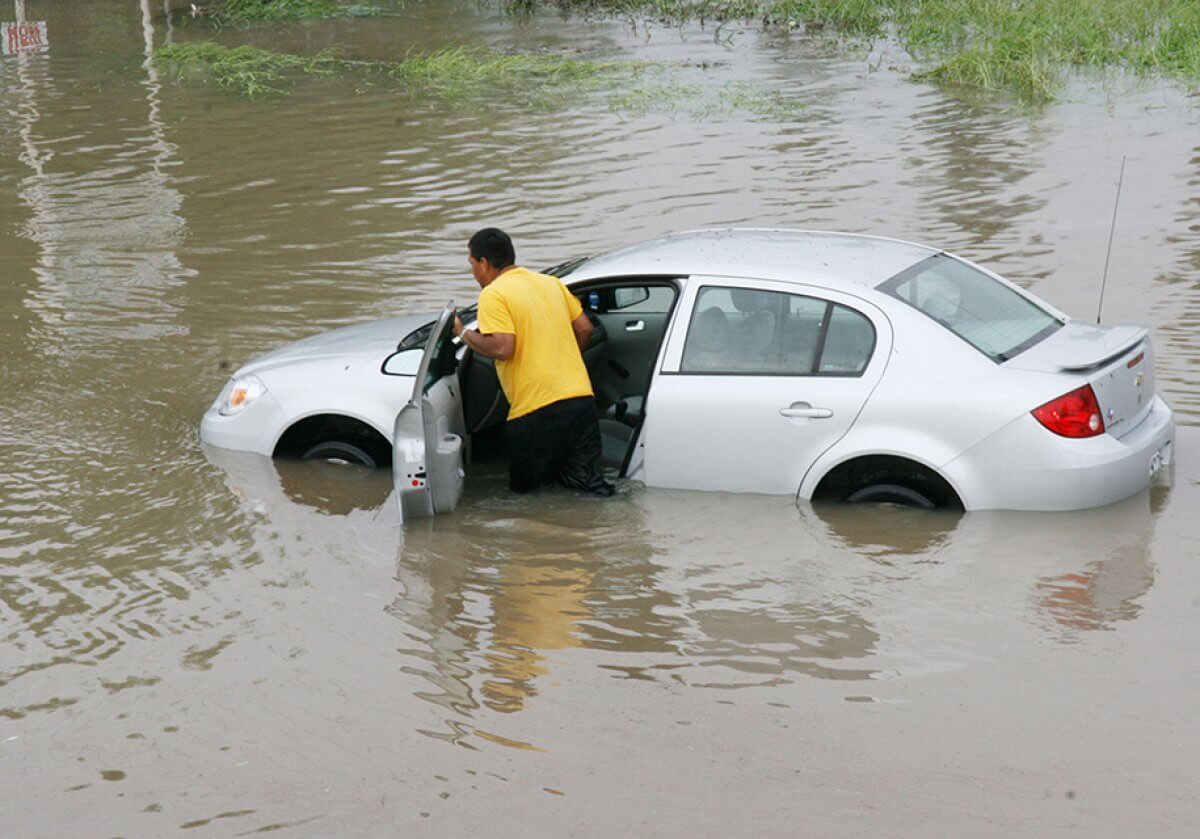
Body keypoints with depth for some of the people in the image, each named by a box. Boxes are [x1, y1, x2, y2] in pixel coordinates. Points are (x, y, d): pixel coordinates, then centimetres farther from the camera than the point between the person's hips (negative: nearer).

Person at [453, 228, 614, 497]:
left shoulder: (493, 295, -6)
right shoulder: (551, 283, 16)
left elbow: (502, 348, -17)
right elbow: (584, 328, 20)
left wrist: (463, 333, -1)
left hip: (536, 411, -6)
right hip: (581, 400, 6)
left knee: (523, 486, 11)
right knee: (588, 483, 7)